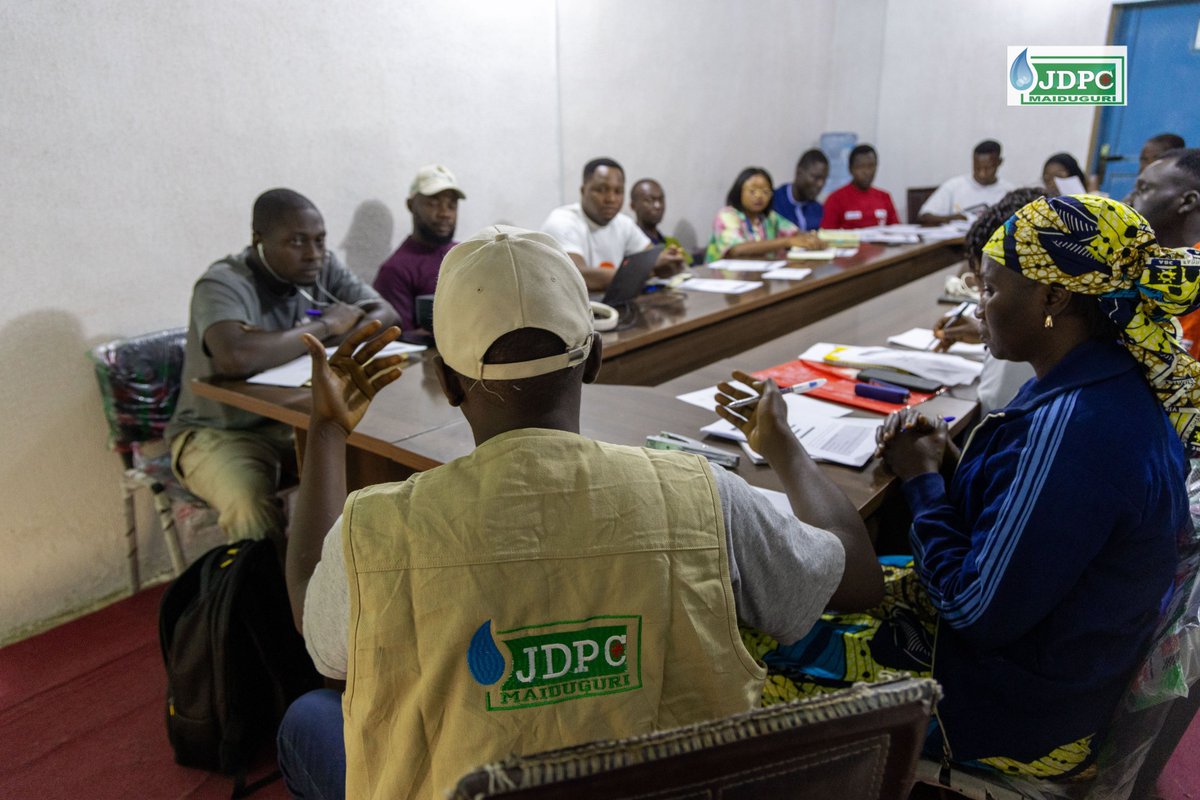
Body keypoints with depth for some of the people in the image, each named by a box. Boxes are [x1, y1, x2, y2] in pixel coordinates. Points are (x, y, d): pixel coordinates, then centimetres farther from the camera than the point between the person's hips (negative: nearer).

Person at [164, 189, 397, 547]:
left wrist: (334, 336, -24)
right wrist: (325, 326, -27)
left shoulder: (324, 268, -1)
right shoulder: (223, 284, -21)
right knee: (253, 512, -34)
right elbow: (235, 356, -41)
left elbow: (385, 314, -4)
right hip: (222, 433, -5)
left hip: (299, 420, 6)